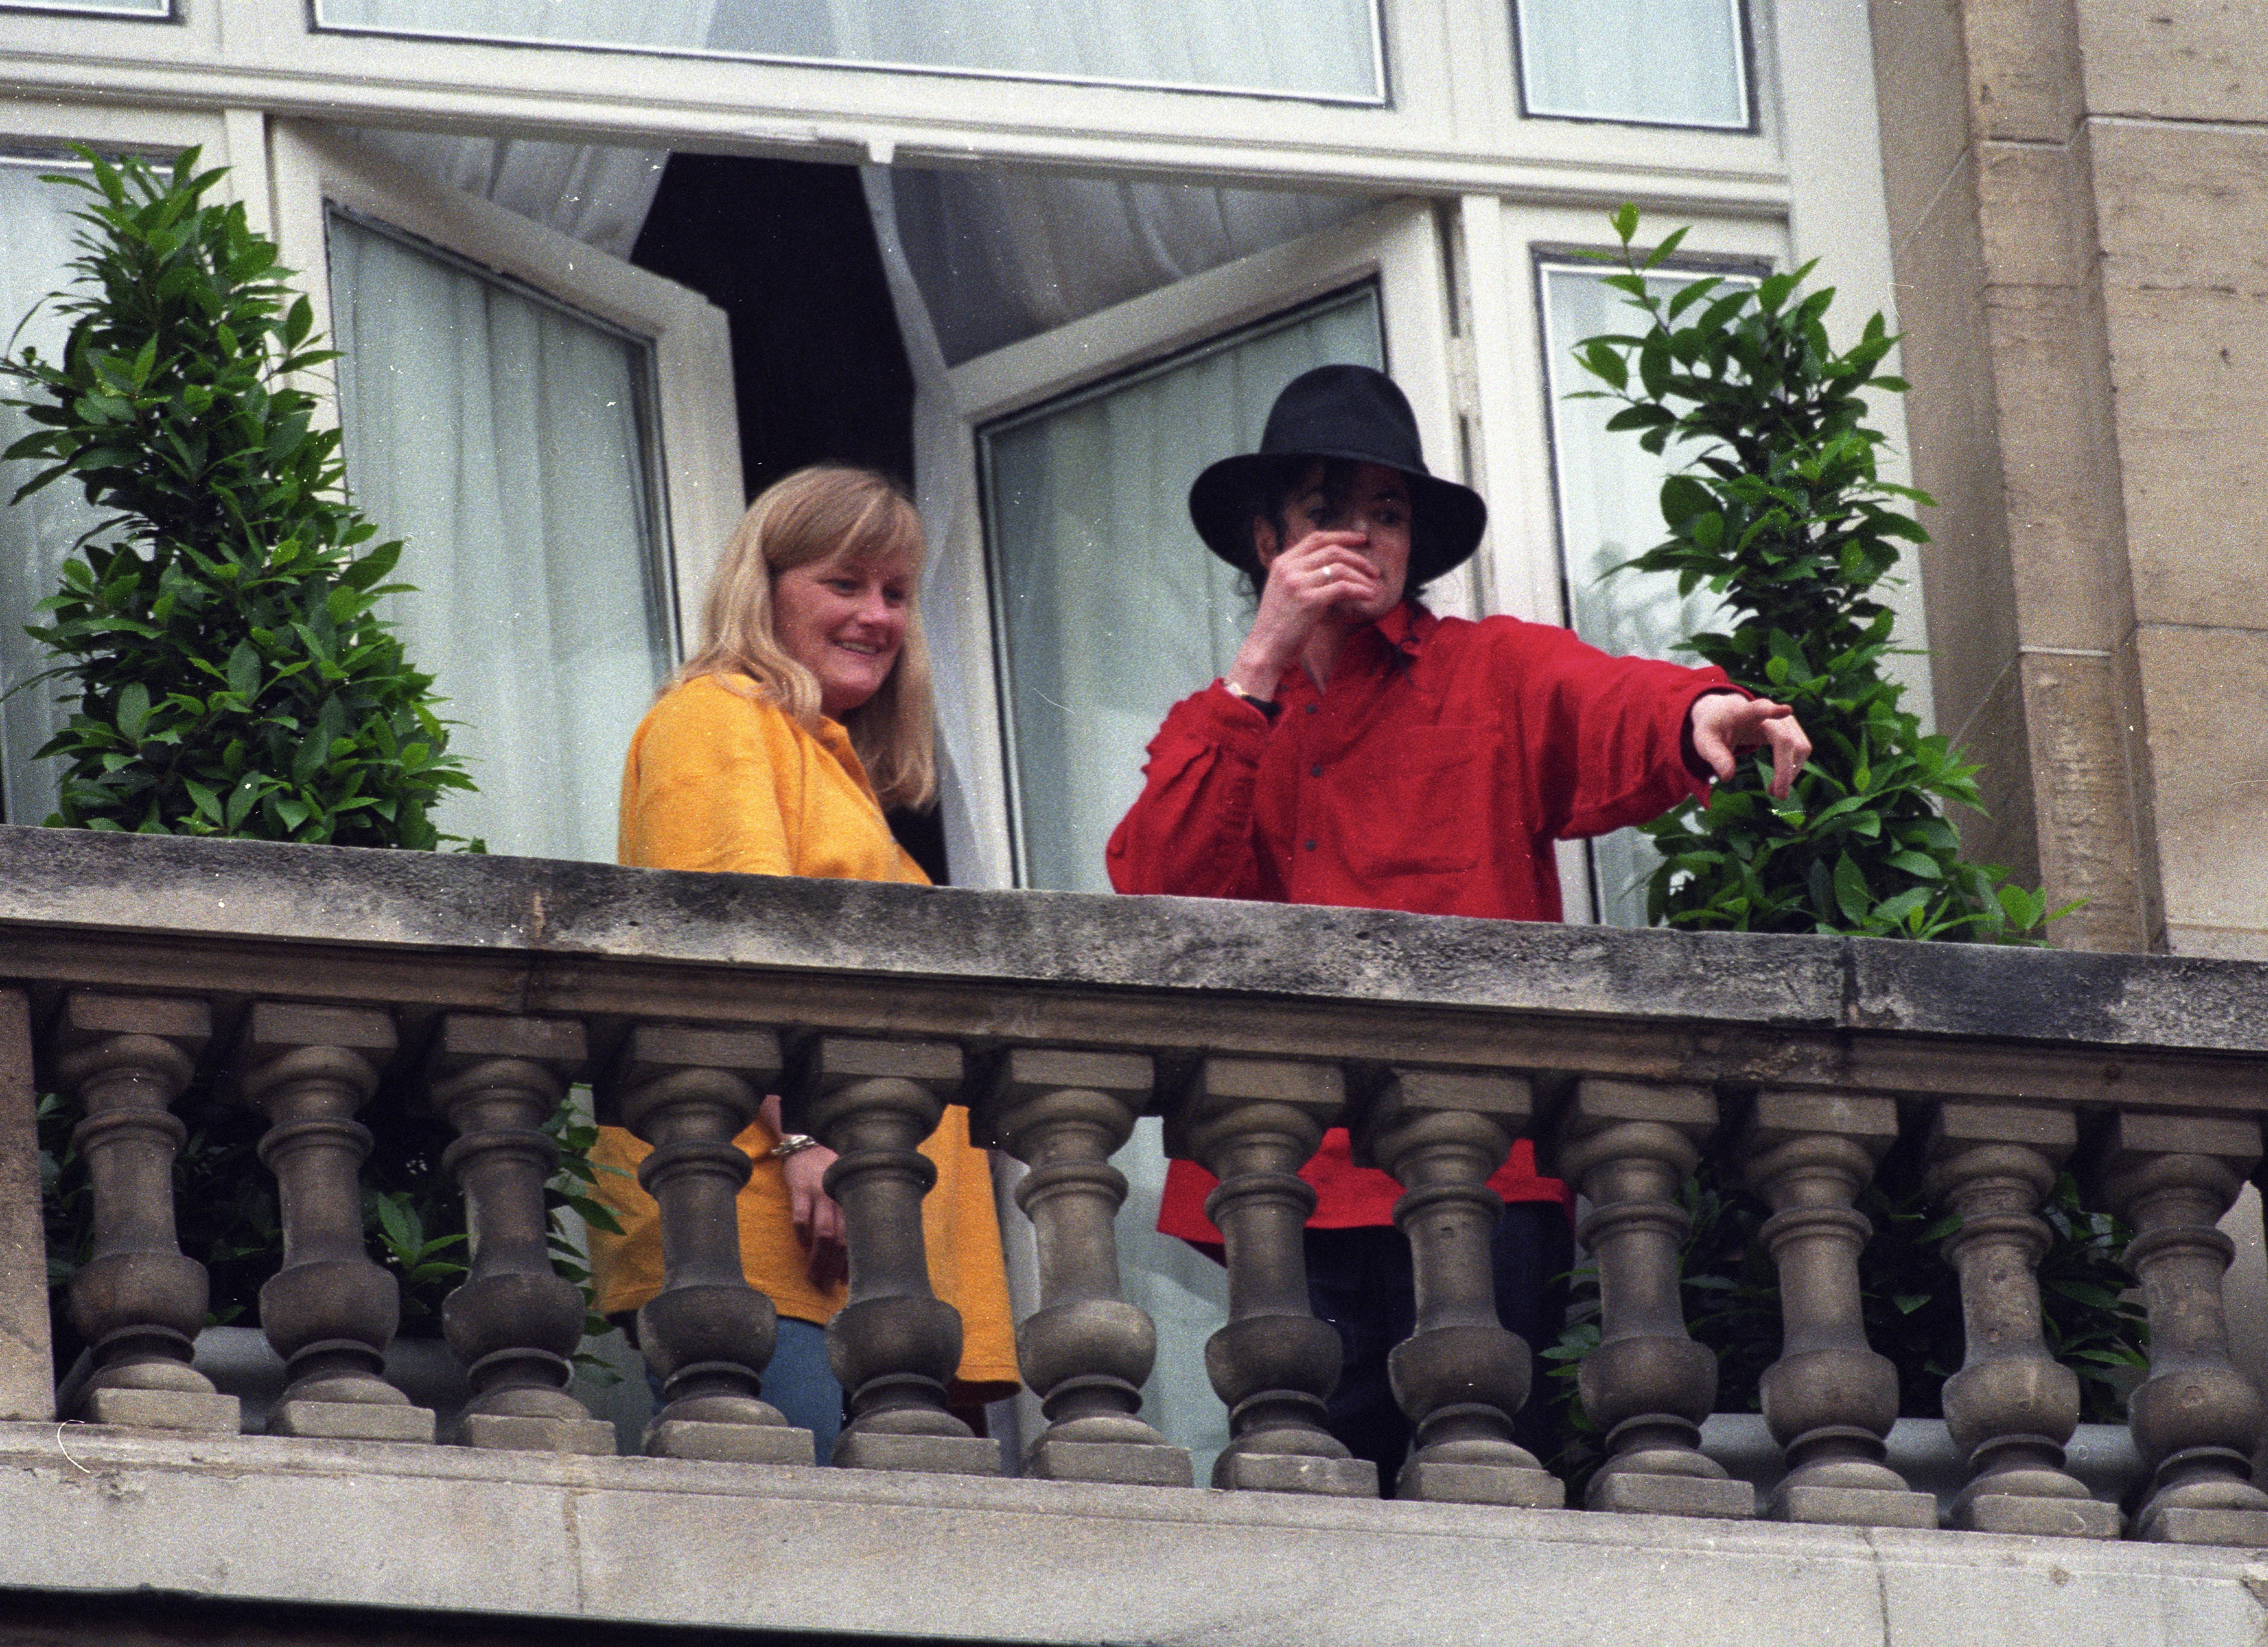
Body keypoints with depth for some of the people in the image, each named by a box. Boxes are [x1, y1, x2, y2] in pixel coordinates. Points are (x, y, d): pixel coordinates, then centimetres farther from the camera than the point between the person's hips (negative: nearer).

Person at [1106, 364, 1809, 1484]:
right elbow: (1157, 891, 2)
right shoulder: (1219, 726, 22)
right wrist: (1262, 665, 0)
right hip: (1293, 1187, 2)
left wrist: (1700, 714, -35)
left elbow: (1614, 704, -9)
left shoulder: (1494, 675, 14)